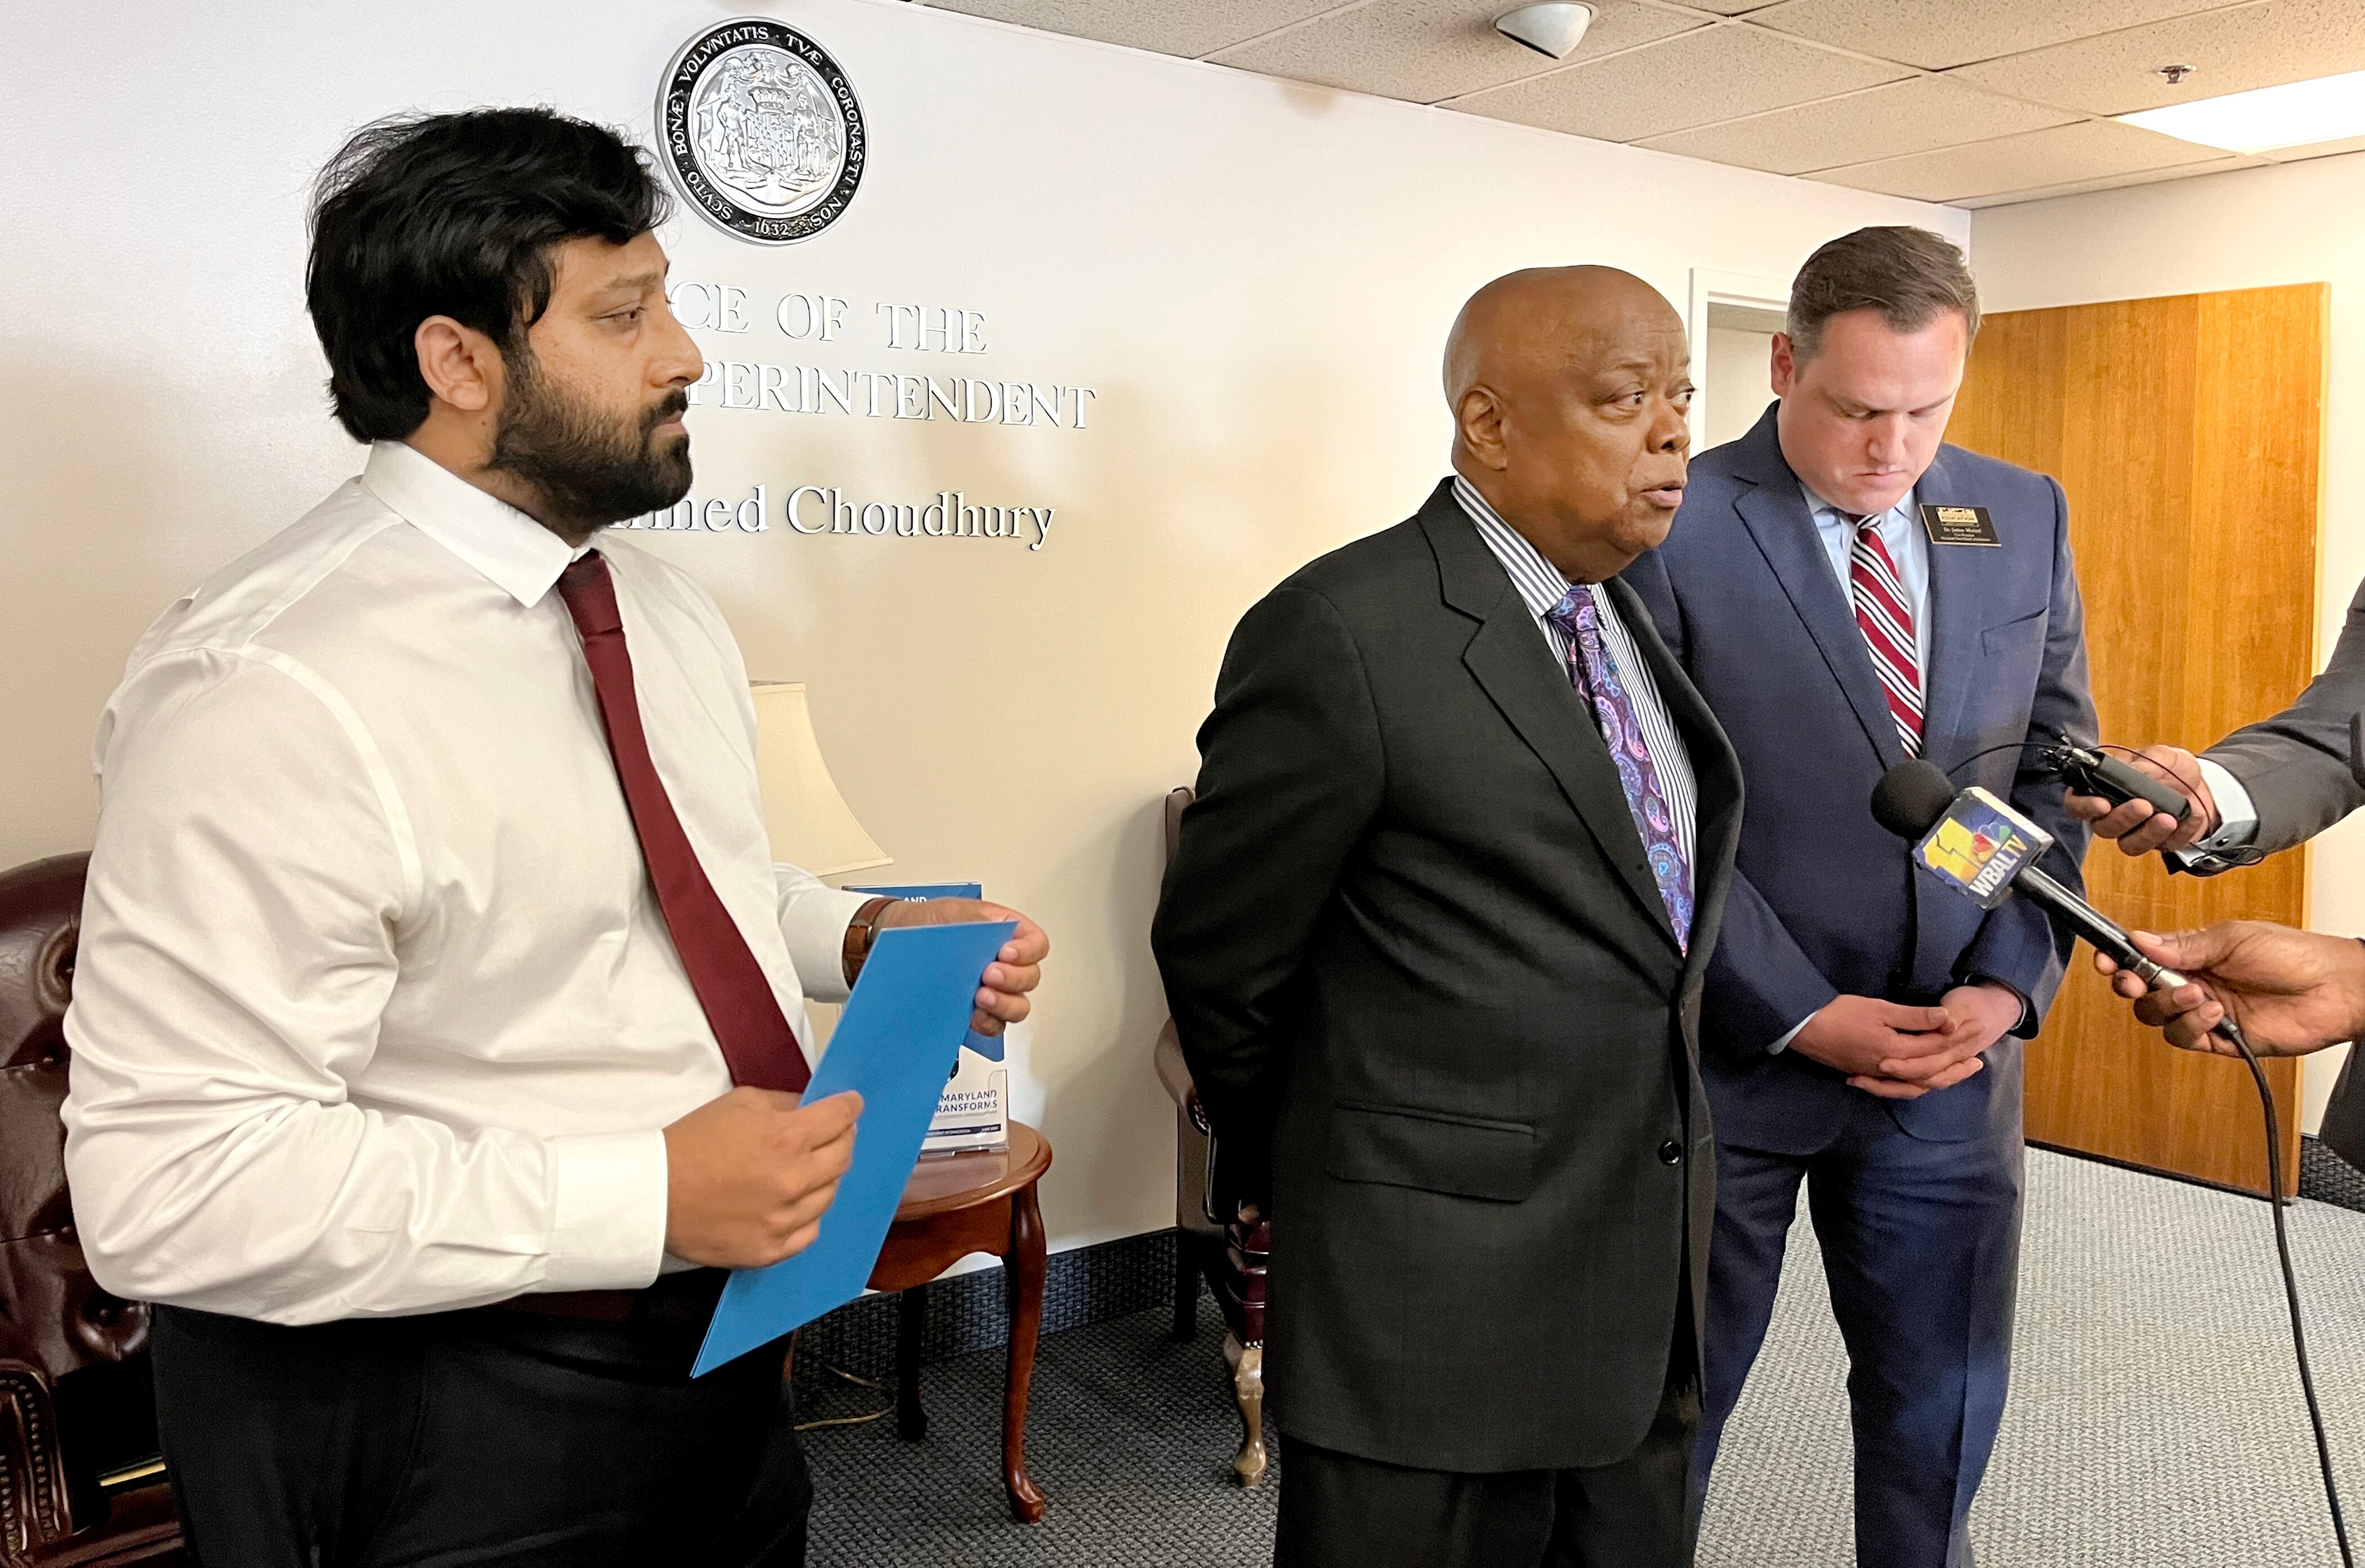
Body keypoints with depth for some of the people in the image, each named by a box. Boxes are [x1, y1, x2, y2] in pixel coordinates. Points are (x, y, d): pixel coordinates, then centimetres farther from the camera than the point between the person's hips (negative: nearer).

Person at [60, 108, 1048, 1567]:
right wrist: (649, 1200, -28)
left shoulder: (666, 607, 4)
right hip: (458, 1434, -7)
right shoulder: (273, 688, -23)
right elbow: (172, 1182, -26)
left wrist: (861, 934, -3)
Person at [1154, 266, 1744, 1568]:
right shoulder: (1343, 633, -17)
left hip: (1643, 1289, 7)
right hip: (1438, 1303, -7)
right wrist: (1313, 1193, 4)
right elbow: (1218, 961, -10)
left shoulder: (1621, 618, 8)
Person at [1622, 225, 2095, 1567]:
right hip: (1733, 1055, -4)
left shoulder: (2025, 517, 6)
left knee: (1944, 1410, 17)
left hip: (1955, 1055, 4)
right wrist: (1805, 1015, -14)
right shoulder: (1674, 526, -10)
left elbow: (2057, 767, 8)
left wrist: (2010, 983, -5)